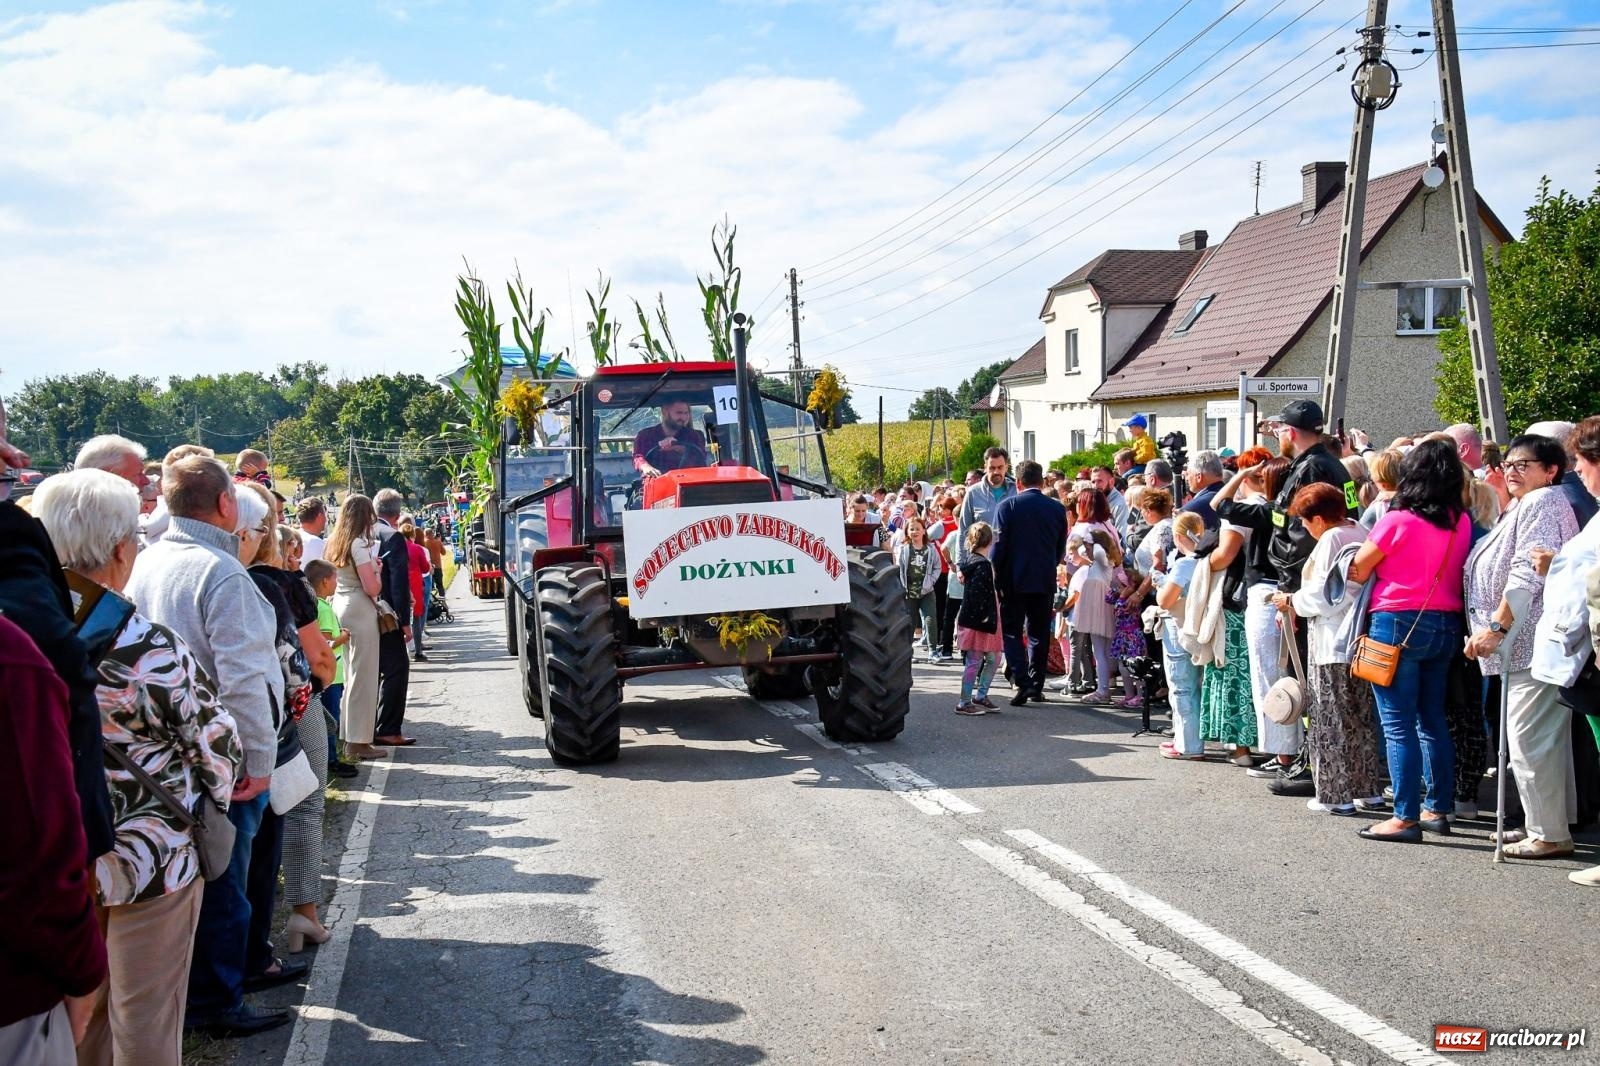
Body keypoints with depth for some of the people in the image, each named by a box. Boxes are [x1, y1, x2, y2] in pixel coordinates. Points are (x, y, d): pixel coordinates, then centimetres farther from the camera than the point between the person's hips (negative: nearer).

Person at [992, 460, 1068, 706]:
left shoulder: (1007, 506, -8)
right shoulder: (1057, 509, 2)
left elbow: (999, 545, -9)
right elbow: (1061, 548, 8)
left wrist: (997, 577, 0)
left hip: (1014, 580, -3)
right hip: (1045, 580, 3)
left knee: (1011, 631, 4)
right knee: (1039, 633, 11)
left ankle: (1023, 682, -11)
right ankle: (1037, 686, 14)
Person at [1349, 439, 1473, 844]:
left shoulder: (1398, 521, -13)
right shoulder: (1462, 523, 3)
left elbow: (1358, 571, -5)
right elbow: (1459, 572, 14)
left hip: (1398, 623, -6)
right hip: (1446, 625, 6)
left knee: (1398, 724, -3)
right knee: (1432, 719, 16)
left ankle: (1406, 818, -4)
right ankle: (1438, 808, 21)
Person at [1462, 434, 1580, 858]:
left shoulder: (1542, 503, -10)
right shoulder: (1525, 506, 24)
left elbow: (1527, 574, -20)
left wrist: (1496, 626, -21)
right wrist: (1495, 630, 21)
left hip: (1534, 642, -11)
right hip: (1528, 645, 11)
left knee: (1529, 738, -9)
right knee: (1547, 738, 14)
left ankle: (1549, 834, -5)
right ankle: (1554, 824, 22)